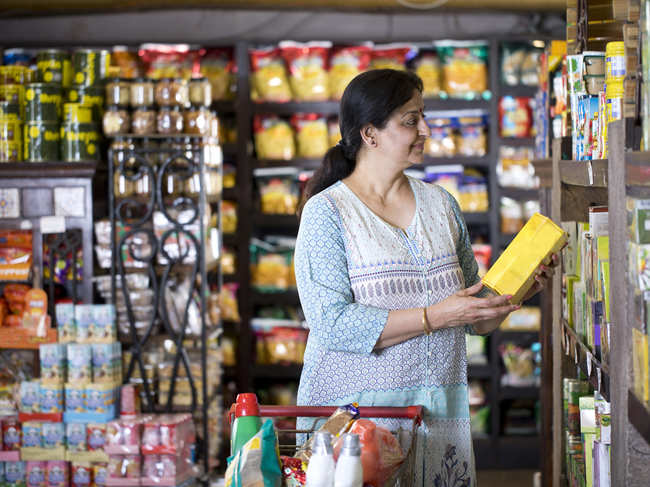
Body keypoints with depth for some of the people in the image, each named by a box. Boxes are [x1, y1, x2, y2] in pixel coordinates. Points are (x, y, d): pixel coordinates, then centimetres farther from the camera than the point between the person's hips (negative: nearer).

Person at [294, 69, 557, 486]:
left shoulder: (441, 203, 13)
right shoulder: (326, 212, -5)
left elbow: (475, 320, 17)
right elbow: (332, 324, -17)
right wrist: (435, 316, -20)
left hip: (441, 410, 5)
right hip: (356, 406, -5)